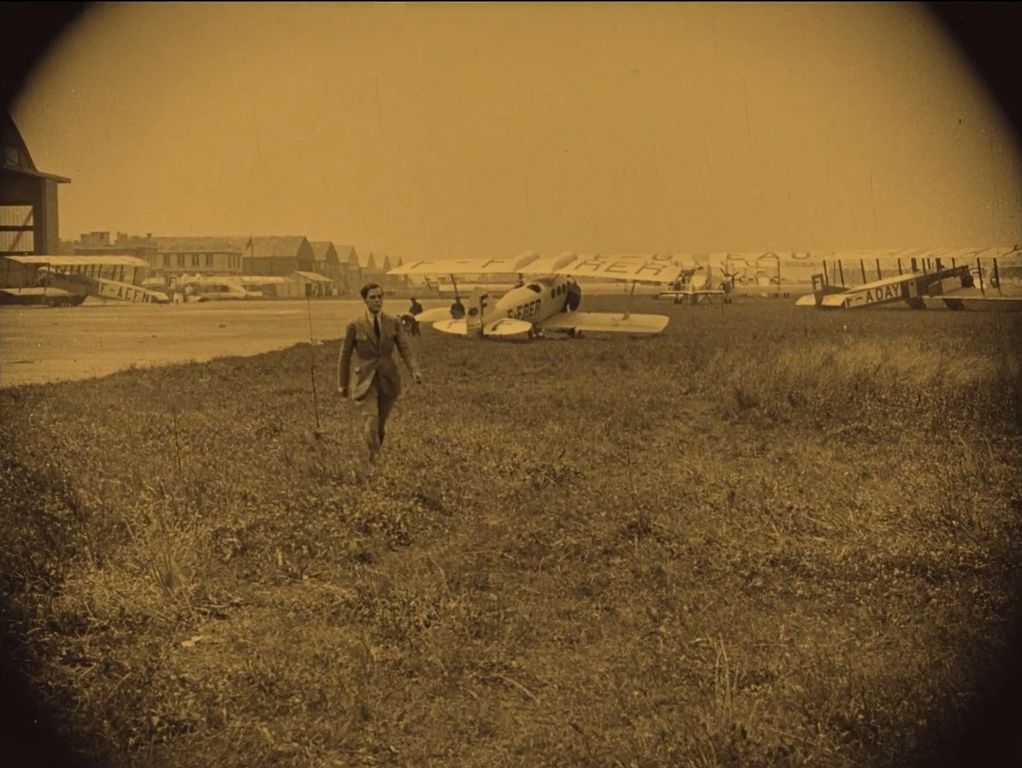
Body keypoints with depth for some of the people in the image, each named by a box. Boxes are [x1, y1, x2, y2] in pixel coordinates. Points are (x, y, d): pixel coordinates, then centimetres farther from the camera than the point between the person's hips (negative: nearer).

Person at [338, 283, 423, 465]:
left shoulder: (393, 322, 1)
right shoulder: (355, 326, -4)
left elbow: (405, 348, -6)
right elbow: (345, 356, 4)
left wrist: (415, 370, -23)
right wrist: (342, 384, 7)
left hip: (388, 380, 3)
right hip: (365, 382, -3)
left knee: (381, 425, 12)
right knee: (371, 423, -19)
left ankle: (374, 459, 32)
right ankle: (375, 463, -13)